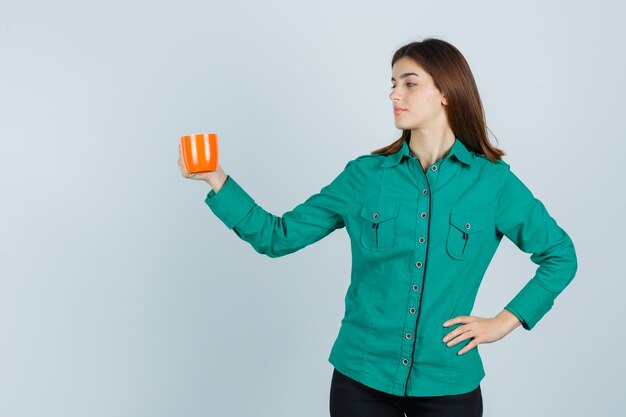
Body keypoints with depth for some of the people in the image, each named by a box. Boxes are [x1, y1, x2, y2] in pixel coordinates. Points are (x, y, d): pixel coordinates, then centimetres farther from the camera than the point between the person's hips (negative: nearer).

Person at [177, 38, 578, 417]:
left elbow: (560, 256, 6)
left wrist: (505, 321, -2)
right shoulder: (365, 175, -1)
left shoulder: (492, 180, -4)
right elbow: (278, 236, 0)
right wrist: (217, 179, -10)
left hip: (447, 383, -1)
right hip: (361, 378, 1)